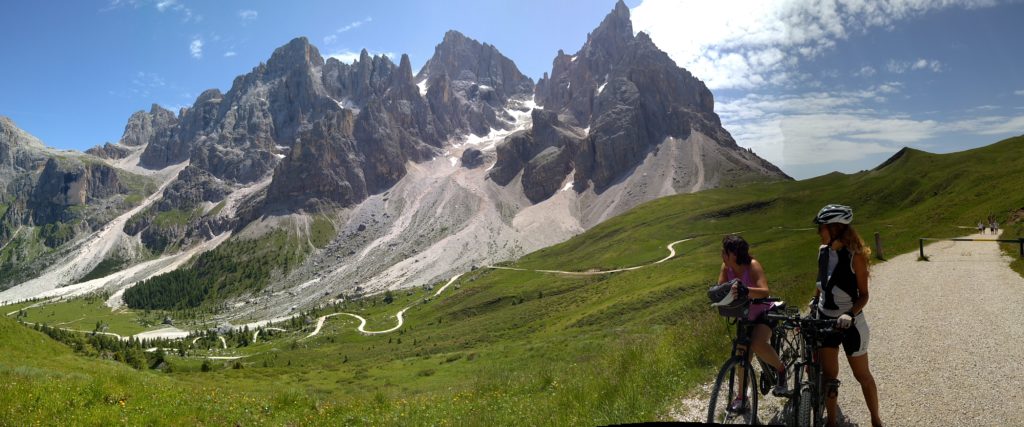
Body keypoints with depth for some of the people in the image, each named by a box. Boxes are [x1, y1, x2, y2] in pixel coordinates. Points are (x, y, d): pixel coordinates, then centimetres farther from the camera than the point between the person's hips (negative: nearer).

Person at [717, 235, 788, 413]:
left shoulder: (752, 266, -26)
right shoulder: (726, 267, -10)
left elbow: (764, 292, -39)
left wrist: (744, 290, -58)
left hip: (763, 312, -6)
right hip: (744, 317, 6)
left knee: (758, 344, -32)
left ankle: (781, 370, -2)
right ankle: (741, 397, 21)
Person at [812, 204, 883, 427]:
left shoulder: (855, 255, -16)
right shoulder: (822, 250, -1)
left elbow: (863, 294, -12)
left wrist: (850, 314, -27)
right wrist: (812, 306, 10)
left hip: (849, 322, -4)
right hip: (825, 319, 4)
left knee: (862, 375, 11)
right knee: (828, 376, 9)